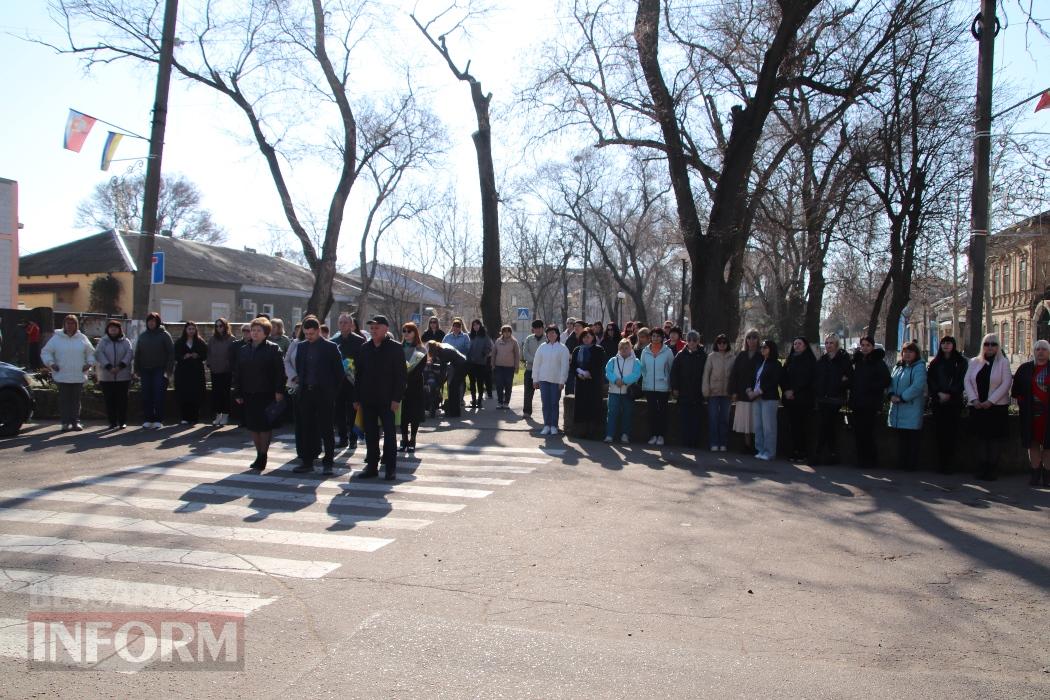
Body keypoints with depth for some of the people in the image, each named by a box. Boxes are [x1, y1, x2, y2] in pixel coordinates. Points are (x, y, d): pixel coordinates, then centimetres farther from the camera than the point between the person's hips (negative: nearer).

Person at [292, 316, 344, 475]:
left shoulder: (330, 347, -4)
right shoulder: (301, 346, 9)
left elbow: (339, 372, -2)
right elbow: (299, 368, 19)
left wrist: (333, 391, -3)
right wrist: (300, 383, 9)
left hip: (324, 394, -4)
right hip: (305, 393, 4)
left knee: (326, 430, 2)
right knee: (305, 429, 7)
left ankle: (328, 462, 8)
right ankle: (307, 461, 16)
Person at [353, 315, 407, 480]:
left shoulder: (395, 348, -4)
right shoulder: (364, 349, 9)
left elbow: (401, 375, -7)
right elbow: (358, 374, 12)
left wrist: (397, 398, -14)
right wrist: (357, 398, 7)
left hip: (387, 399, -4)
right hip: (368, 399, 5)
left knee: (389, 433, 1)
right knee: (370, 434, 9)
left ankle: (390, 468, 6)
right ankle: (372, 466, 18)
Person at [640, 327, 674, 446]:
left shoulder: (667, 351, -2)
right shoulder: (645, 351, 5)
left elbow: (672, 368, 3)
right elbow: (642, 367, 13)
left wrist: (671, 383, 1)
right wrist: (646, 378, 6)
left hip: (663, 387, -2)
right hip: (649, 387, 2)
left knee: (662, 411, 2)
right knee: (652, 411, 4)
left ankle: (661, 435, 9)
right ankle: (653, 435, 11)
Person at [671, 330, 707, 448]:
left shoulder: (703, 356, 3)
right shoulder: (681, 355, 4)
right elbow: (674, 372, 5)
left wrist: (705, 389, -1)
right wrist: (675, 388, -1)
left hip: (697, 393, 0)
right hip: (683, 392, 1)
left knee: (696, 419, 0)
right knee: (684, 418, 0)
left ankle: (695, 441, 5)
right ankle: (686, 440, 5)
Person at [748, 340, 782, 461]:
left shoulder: (776, 364, -2)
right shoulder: (760, 363, 19)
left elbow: (774, 382, -11)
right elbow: (754, 378, 18)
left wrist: (758, 392, -14)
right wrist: (750, 390, -1)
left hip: (769, 398, -7)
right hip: (756, 398, 7)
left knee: (768, 426, -7)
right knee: (758, 426, 7)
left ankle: (769, 452, -2)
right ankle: (760, 450, 14)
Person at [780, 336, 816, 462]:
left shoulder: (810, 360, 2)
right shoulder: (789, 360, 16)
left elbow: (807, 378, -8)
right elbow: (782, 376, 10)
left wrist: (794, 391, -13)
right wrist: (786, 390, -6)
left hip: (804, 398, -4)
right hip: (789, 398, 4)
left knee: (803, 425, -5)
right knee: (792, 425, 1)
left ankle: (803, 452, -2)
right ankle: (794, 450, 4)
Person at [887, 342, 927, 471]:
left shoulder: (919, 367, -7)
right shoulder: (898, 367, 16)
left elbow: (918, 386, -18)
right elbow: (891, 382, 14)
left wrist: (902, 398, -18)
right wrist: (892, 395, -6)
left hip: (912, 409, -7)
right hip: (897, 409, 7)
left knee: (913, 438, -1)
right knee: (901, 437, 13)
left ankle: (912, 464, 7)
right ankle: (901, 463, 20)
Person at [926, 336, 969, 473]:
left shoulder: (961, 362, 7)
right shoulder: (935, 362, 15)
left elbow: (961, 381, -2)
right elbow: (930, 379, 5)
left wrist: (949, 394, -12)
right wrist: (939, 393, -9)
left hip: (953, 401, -2)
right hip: (938, 400, 2)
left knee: (951, 431, -6)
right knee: (940, 431, -1)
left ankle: (949, 464, -4)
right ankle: (941, 463, 2)